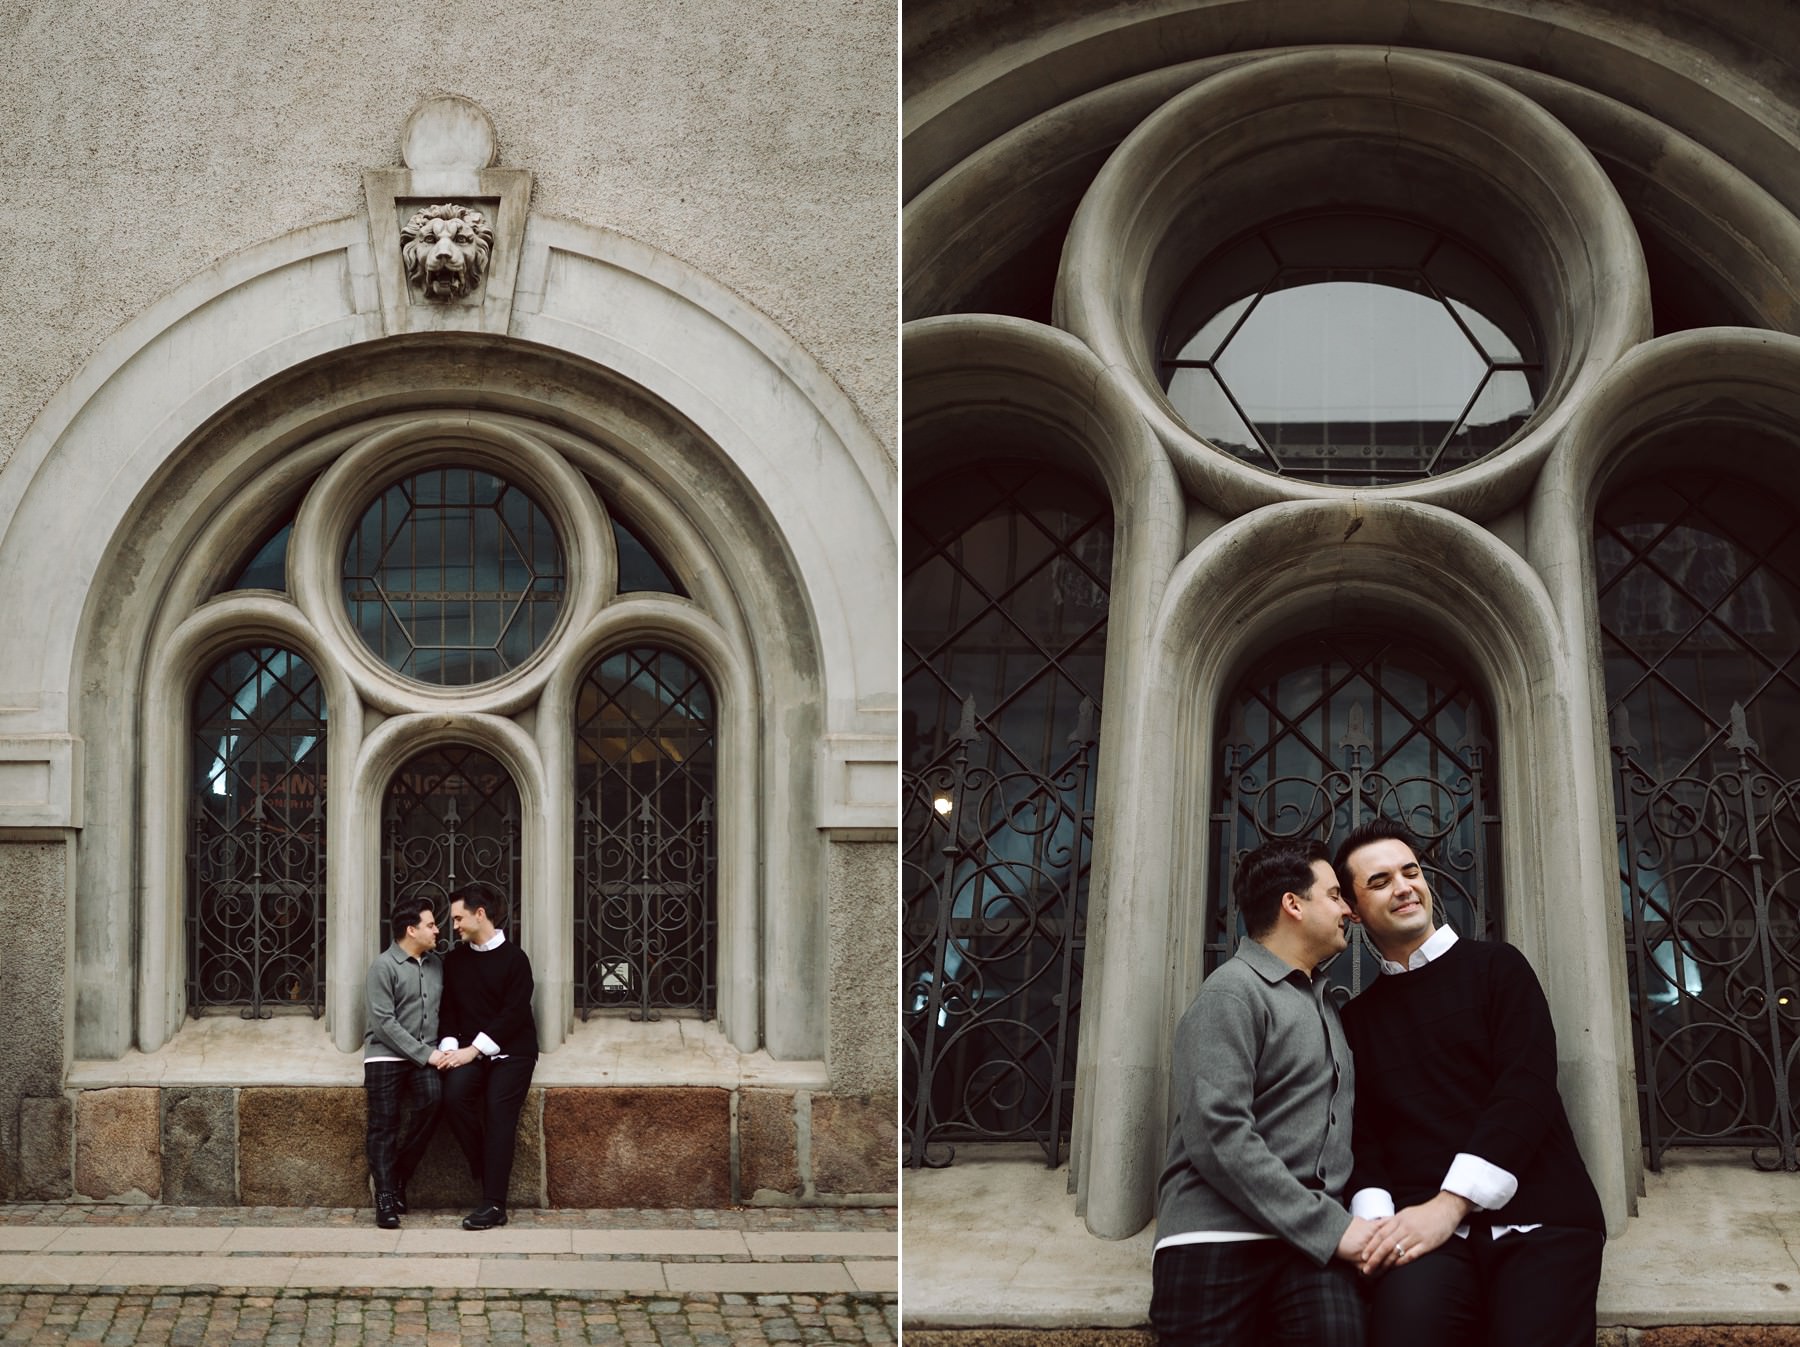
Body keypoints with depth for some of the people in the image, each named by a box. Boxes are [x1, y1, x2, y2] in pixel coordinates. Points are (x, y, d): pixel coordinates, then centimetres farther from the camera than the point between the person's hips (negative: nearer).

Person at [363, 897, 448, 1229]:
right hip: (385, 1055, -4)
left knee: (433, 1100, -21)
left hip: (424, 1056, 4)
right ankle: (386, 1198, -1)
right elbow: (384, 1022, -11)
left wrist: (443, 1049, -4)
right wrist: (425, 1054, -13)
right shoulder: (384, 966, -6)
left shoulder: (436, 964, 13)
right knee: (384, 1125, -9)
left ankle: (399, 1176, -3)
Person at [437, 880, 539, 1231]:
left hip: (510, 1051, -4)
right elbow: (449, 1008, 9)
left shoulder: (513, 958, -5)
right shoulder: (454, 959, 11)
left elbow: (513, 1015, -11)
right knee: (453, 1096, -23)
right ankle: (485, 1170, -4)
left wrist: (473, 1050, -15)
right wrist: (450, 1047, -8)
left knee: (498, 1111, -16)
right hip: (470, 1050, 4)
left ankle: (494, 1204, -16)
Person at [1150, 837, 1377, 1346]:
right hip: (1220, 1244, -5)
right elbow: (1219, 1137, -13)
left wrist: (1357, 1220, 2)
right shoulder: (1233, 993, -2)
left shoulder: (1323, 1003, 23)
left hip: (1312, 1243, 5)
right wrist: (1331, 1226, -14)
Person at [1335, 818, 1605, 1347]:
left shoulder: (1496, 967, 9)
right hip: (1428, 1225, 1)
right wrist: (1375, 1220, -11)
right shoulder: (1358, 1017, 18)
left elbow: (1527, 1088, -3)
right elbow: (1363, 1135, 11)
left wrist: (1450, 1203, -13)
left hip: (1537, 1220, -1)